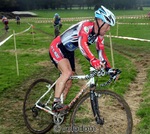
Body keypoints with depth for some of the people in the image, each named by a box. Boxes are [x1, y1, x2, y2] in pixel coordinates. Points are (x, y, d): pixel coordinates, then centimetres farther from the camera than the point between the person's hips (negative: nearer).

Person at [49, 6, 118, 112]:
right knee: (68, 72, -31)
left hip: (69, 52, 9)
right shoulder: (87, 26, -29)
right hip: (57, 47, -9)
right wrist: (93, 60, -60)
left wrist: (109, 69, -5)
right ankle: (56, 103, -20)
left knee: (69, 82, 7)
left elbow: (101, 52, 4)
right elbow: (82, 43, -47)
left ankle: (58, 109, 21)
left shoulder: (99, 36, -3)